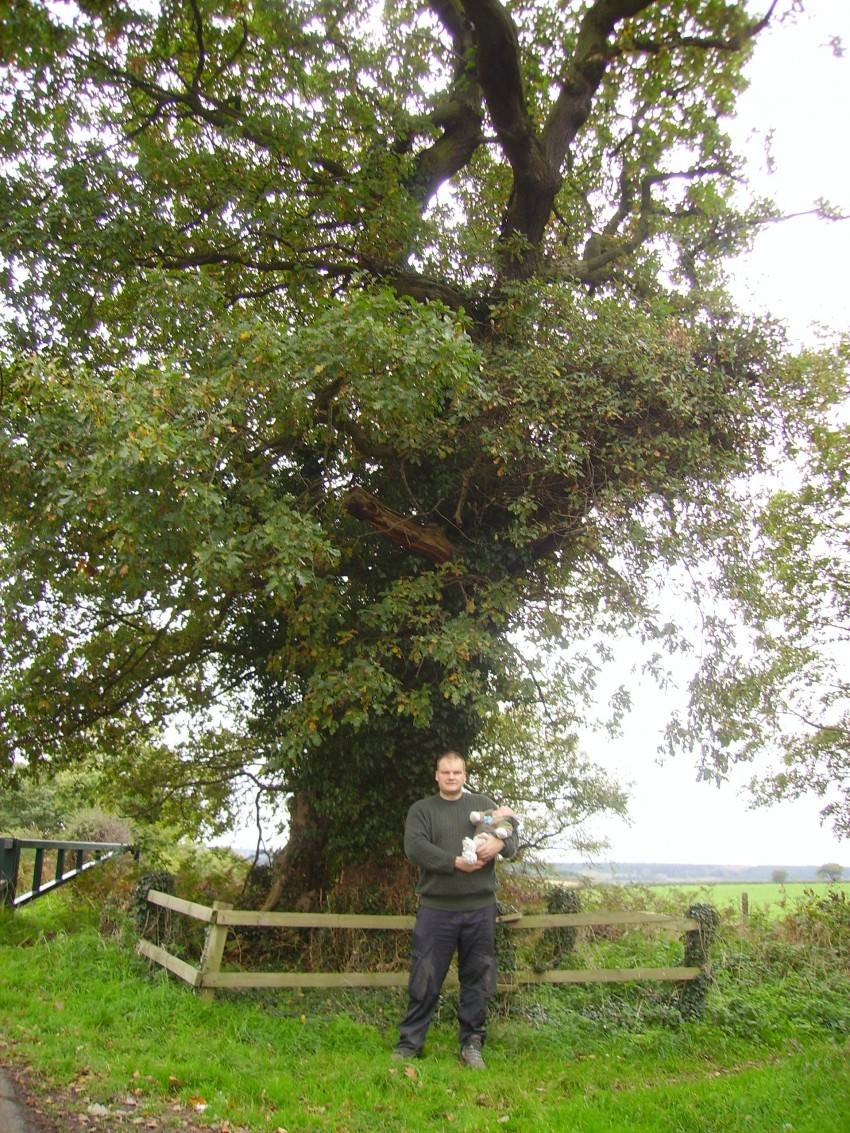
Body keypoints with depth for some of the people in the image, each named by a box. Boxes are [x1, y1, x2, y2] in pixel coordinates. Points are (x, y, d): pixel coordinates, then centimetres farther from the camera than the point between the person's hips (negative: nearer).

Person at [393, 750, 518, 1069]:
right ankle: (410, 1042, 15)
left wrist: (499, 842, -18)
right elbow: (415, 846, -9)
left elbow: (511, 830, 6)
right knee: (425, 977, 2)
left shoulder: (483, 804, 13)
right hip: (436, 908, -2)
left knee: (477, 978, 8)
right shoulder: (421, 809, 6)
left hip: (480, 908, 2)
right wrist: (455, 862, -18)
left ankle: (472, 1043, 20)